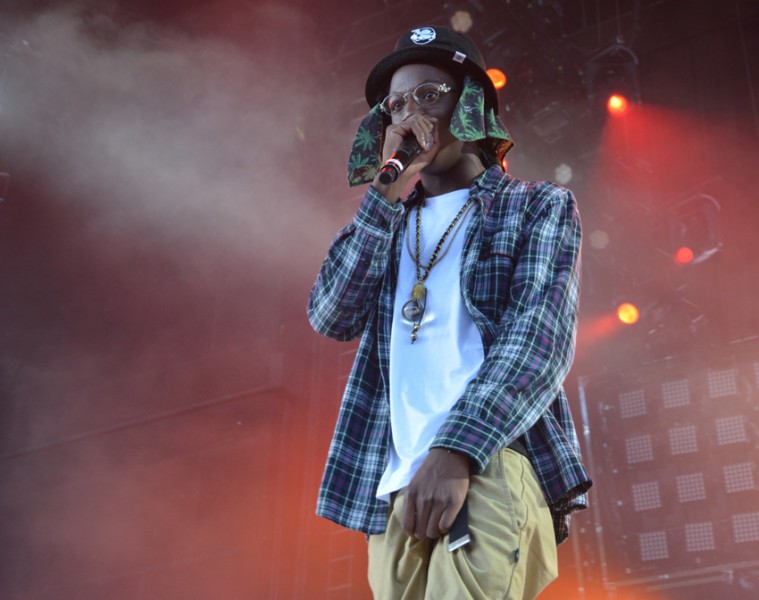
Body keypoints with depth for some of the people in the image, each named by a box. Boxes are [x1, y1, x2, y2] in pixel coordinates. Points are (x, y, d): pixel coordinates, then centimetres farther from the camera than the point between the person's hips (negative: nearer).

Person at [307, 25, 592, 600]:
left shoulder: (539, 207, 11)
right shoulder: (388, 222, 24)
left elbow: (543, 337, -5)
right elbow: (331, 316, 8)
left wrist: (456, 450, -19)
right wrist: (386, 193, 0)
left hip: (493, 463, -4)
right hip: (395, 486, 4)